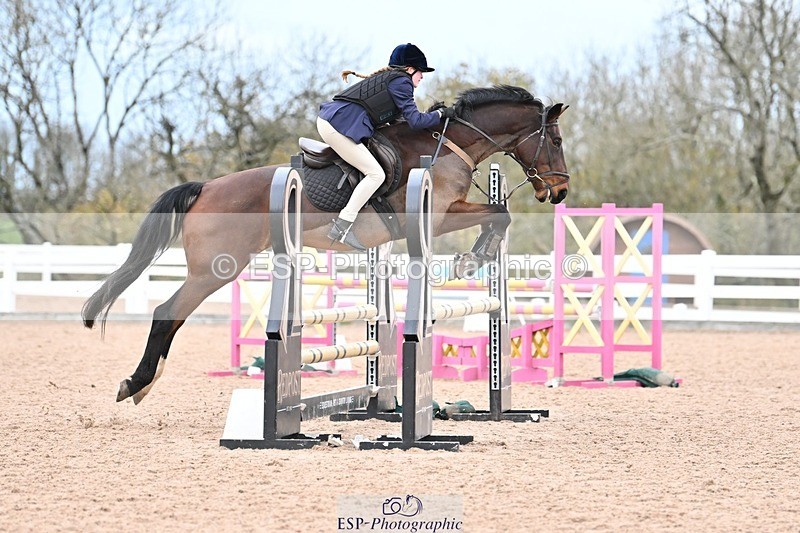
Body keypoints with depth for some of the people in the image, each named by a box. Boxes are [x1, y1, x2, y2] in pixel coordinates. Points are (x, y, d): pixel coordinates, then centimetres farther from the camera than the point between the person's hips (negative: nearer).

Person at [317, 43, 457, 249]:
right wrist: (441, 114, 6)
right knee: (376, 174, -9)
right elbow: (415, 121, -8)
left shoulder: (385, 77, 25)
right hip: (339, 126, -10)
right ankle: (342, 227, -14)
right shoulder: (401, 81, -3)